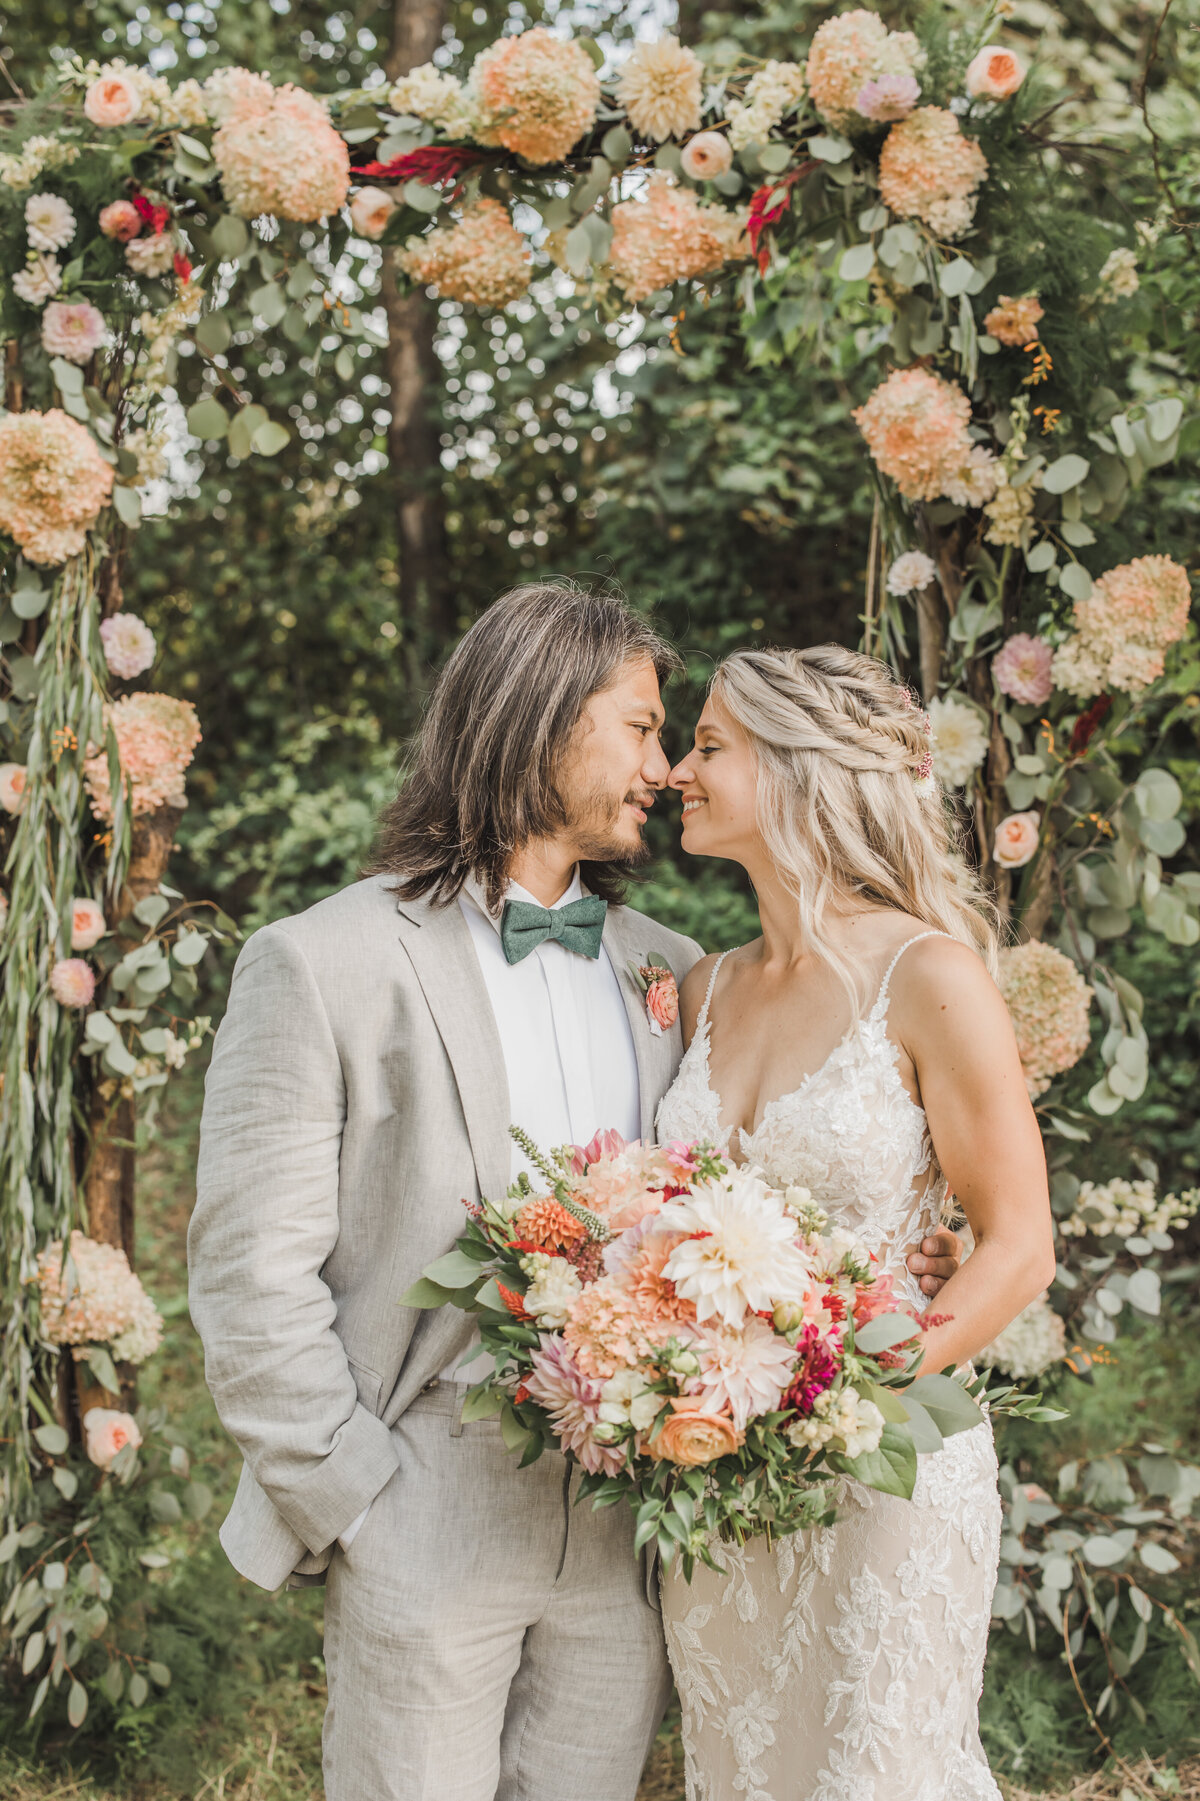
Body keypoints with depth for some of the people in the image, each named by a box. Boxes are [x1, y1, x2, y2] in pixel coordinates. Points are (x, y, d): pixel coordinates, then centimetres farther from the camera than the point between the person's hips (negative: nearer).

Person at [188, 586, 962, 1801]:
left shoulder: (672, 974, 10)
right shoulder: (320, 965, -6)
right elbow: (252, 1275, -8)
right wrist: (356, 1506, -10)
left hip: (631, 1529, 5)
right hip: (426, 1533, -4)